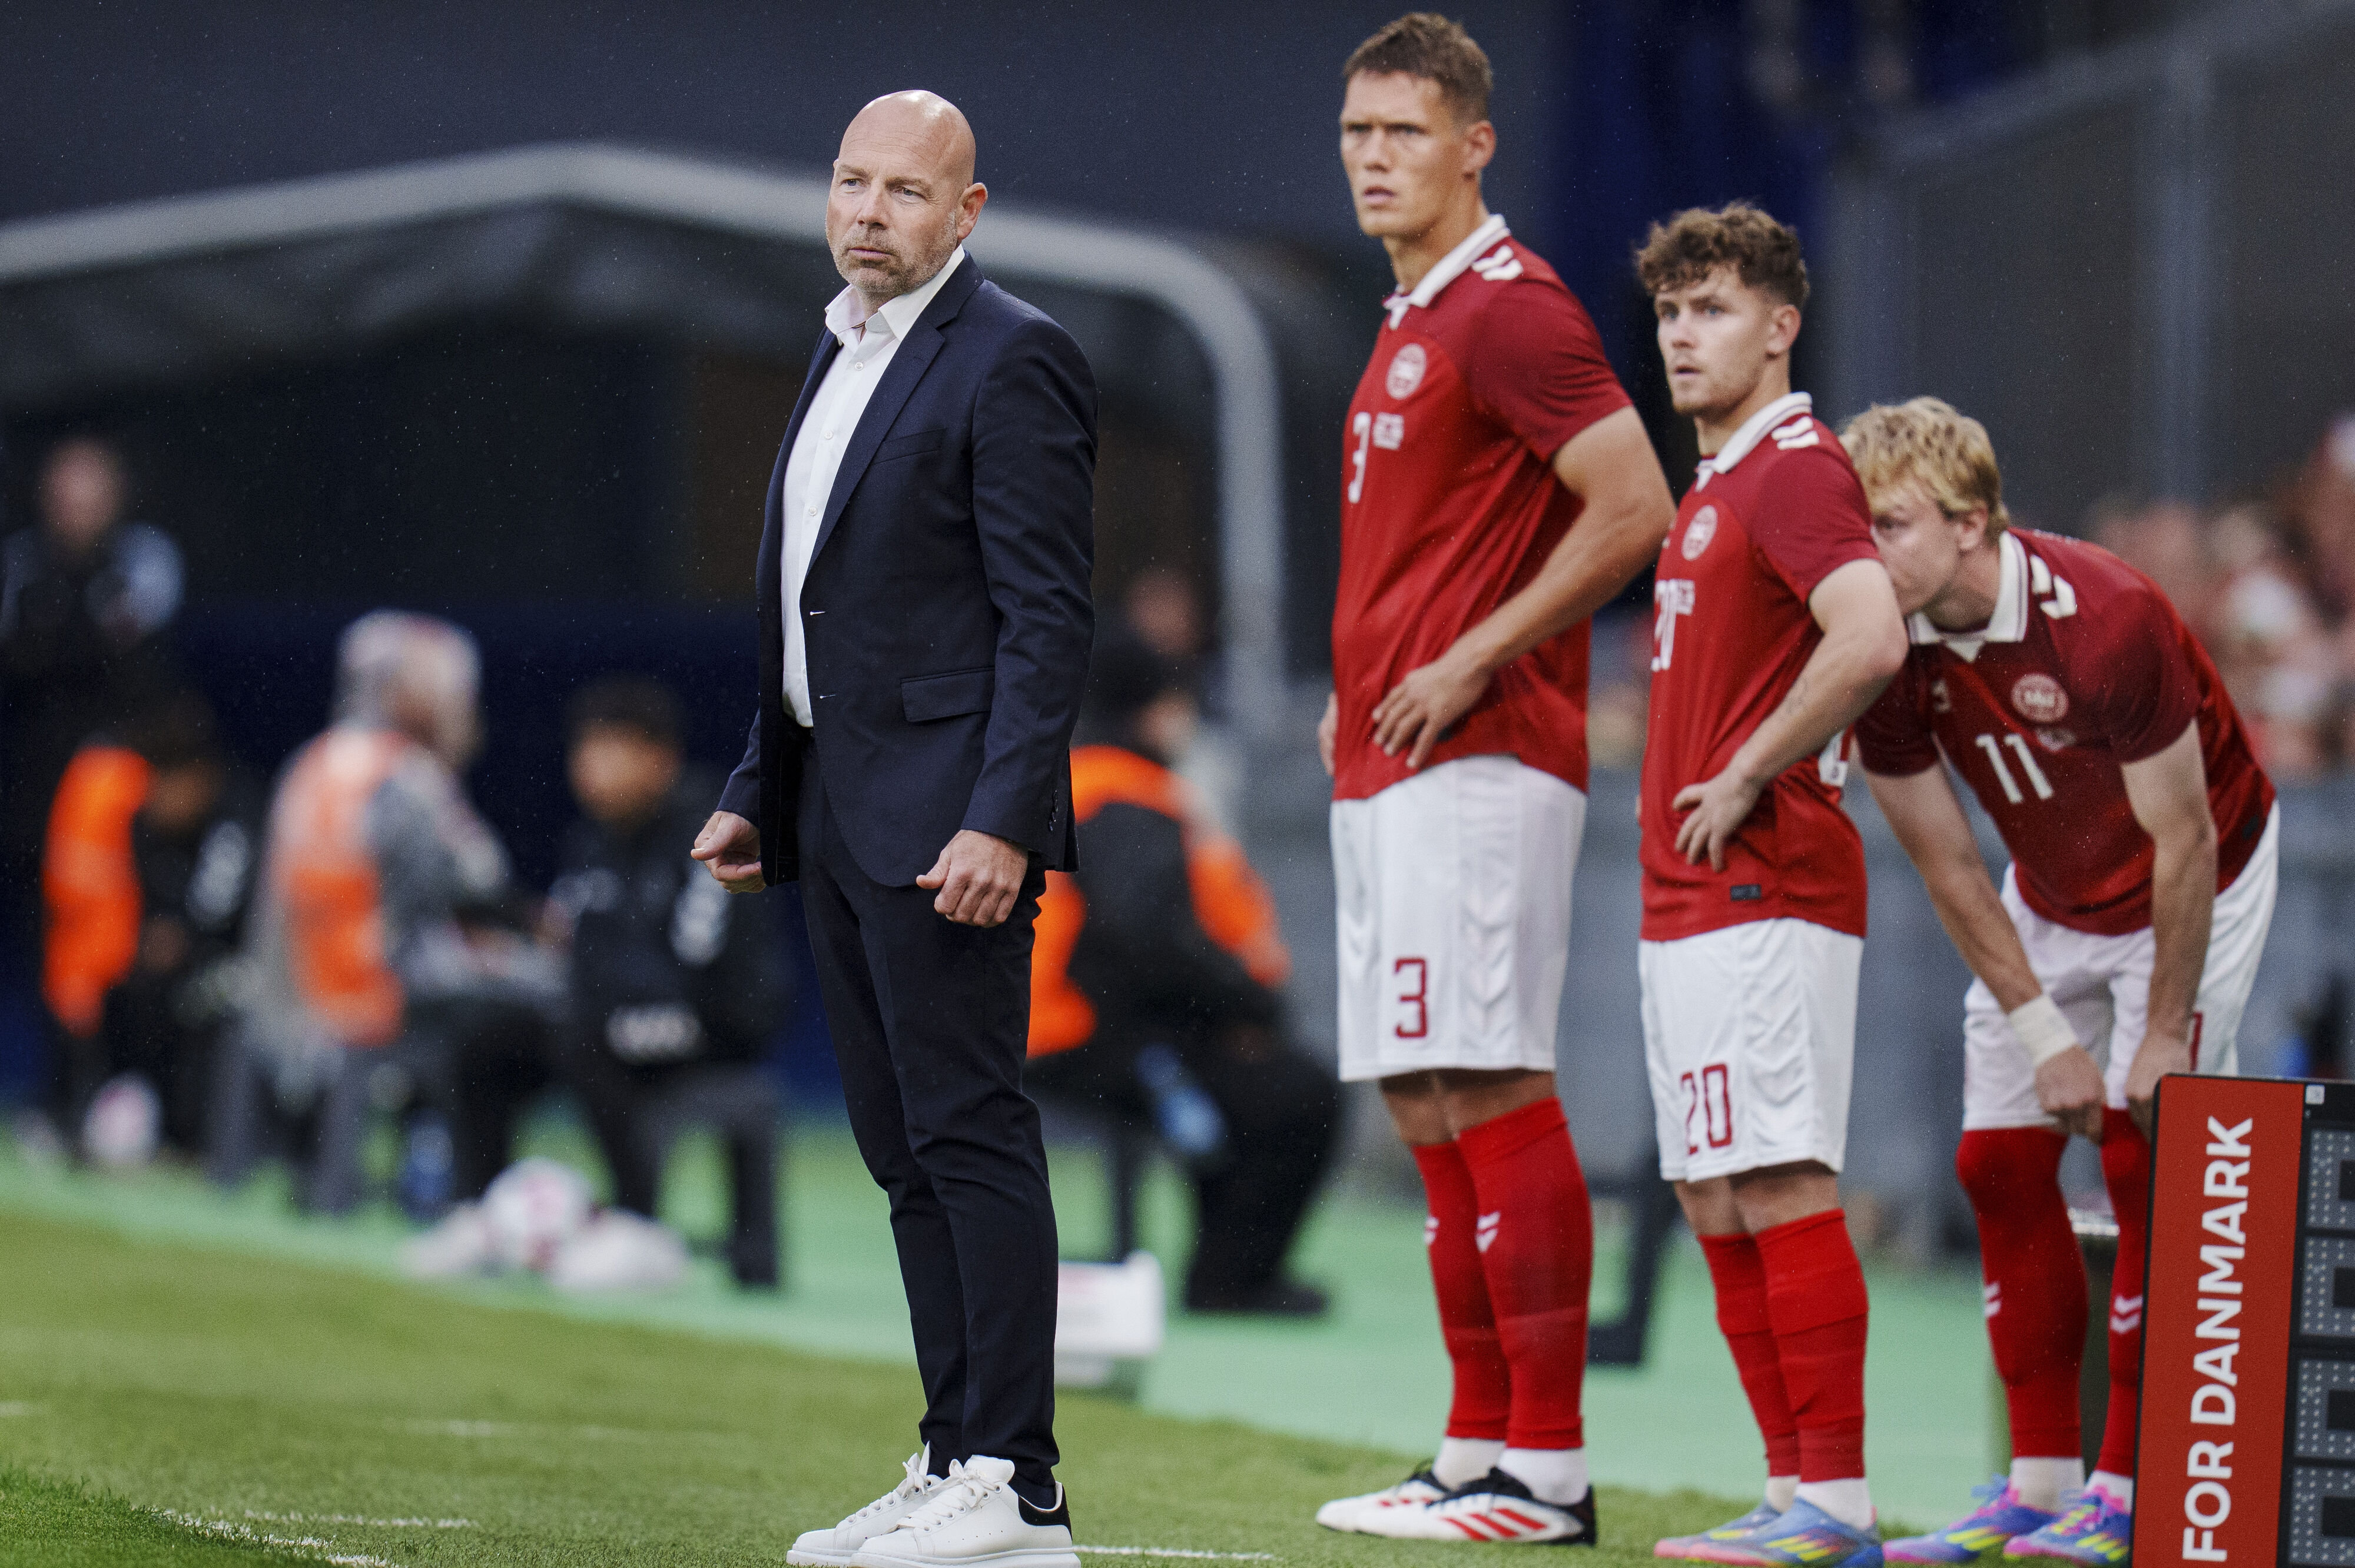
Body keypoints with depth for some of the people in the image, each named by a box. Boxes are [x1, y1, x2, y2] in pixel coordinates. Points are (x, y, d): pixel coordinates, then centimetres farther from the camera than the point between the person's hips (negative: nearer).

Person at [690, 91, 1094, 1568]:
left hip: (948, 821, -9)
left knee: (970, 1137, -10)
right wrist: (757, 792, 18)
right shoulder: (843, 353, 18)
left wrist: (1002, 821, -22)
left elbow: (1050, 614, -15)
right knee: (908, 1151, 10)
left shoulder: (1012, 360, -10)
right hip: (840, 810, 9)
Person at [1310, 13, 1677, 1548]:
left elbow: (1634, 510, -18)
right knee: (1430, 1103, 10)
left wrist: (1469, 667, -17)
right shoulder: (1411, 323, 20)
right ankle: (1477, 1450, 13)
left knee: (1488, 1086, -12)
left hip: (1477, 761, -10)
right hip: (1387, 772, 10)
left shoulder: (1510, 307, -10)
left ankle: (1548, 1466, -12)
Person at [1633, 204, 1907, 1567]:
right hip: (1690, 898, 10)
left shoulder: (1796, 470, -11)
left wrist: (1747, 779, -18)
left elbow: (1870, 639, -27)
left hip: (1767, 895, -10)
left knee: (1780, 1188, -12)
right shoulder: (1715, 486, 20)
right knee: (1717, 1202, 10)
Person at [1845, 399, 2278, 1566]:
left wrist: (2164, 1033, -19)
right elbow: (1945, 862, -7)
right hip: (2048, 898, 6)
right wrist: (2043, 1034, -9)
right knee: (1999, 1163, -1)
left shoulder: (2106, 621, -35)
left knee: (2142, 1161, -14)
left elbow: (2181, 839, -25)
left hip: (2196, 888, -6)